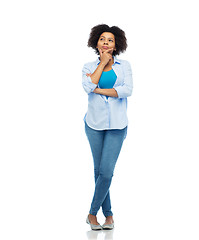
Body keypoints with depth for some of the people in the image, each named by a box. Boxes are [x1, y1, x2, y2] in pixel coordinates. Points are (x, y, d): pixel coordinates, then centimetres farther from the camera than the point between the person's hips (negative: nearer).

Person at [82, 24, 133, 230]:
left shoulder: (124, 66, 6)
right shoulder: (89, 67, 7)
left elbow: (127, 90, -10)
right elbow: (88, 87, -14)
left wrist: (98, 89, -10)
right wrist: (103, 63, -7)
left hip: (116, 125, -1)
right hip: (95, 123, 1)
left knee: (106, 171, -8)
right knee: (99, 170, 4)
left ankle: (93, 213, 5)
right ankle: (108, 214, 16)